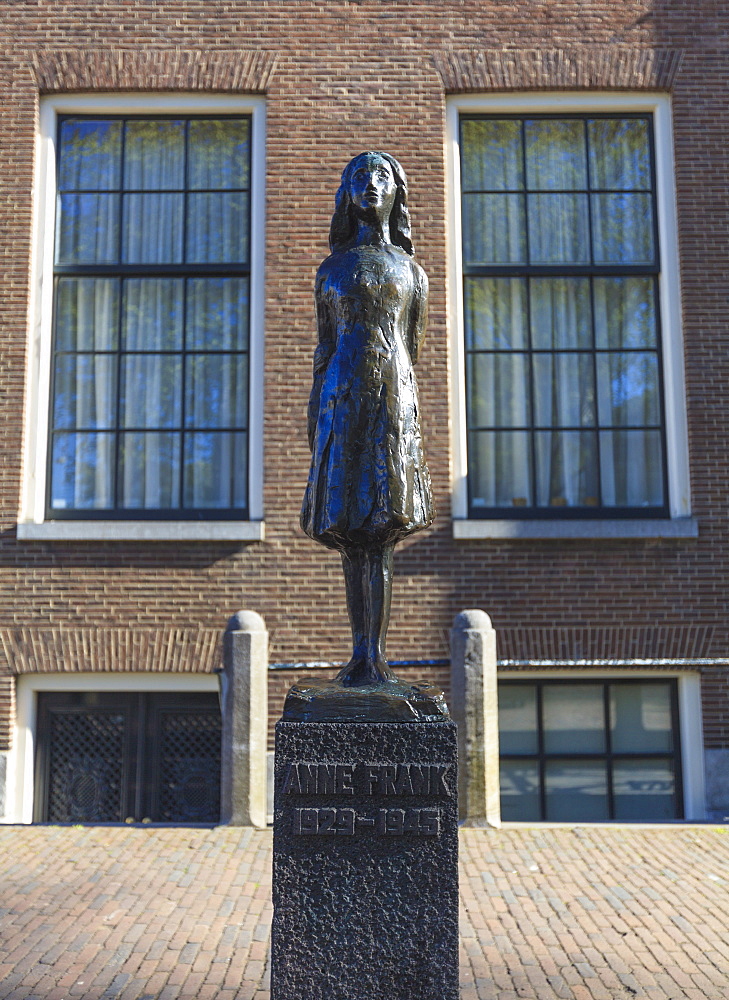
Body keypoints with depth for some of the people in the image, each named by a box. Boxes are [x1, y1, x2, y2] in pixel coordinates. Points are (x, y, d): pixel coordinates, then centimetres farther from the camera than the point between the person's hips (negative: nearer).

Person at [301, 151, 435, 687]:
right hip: (342, 398, 1)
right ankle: (361, 653, 6)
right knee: (350, 529, 0)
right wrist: (313, 415, 5)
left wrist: (408, 408, 11)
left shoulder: (412, 271, 15)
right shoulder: (331, 270, 16)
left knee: (382, 527, -8)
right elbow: (324, 347, 13)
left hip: (394, 399, -1)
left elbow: (412, 348, 15)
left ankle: (375, 655, -7)